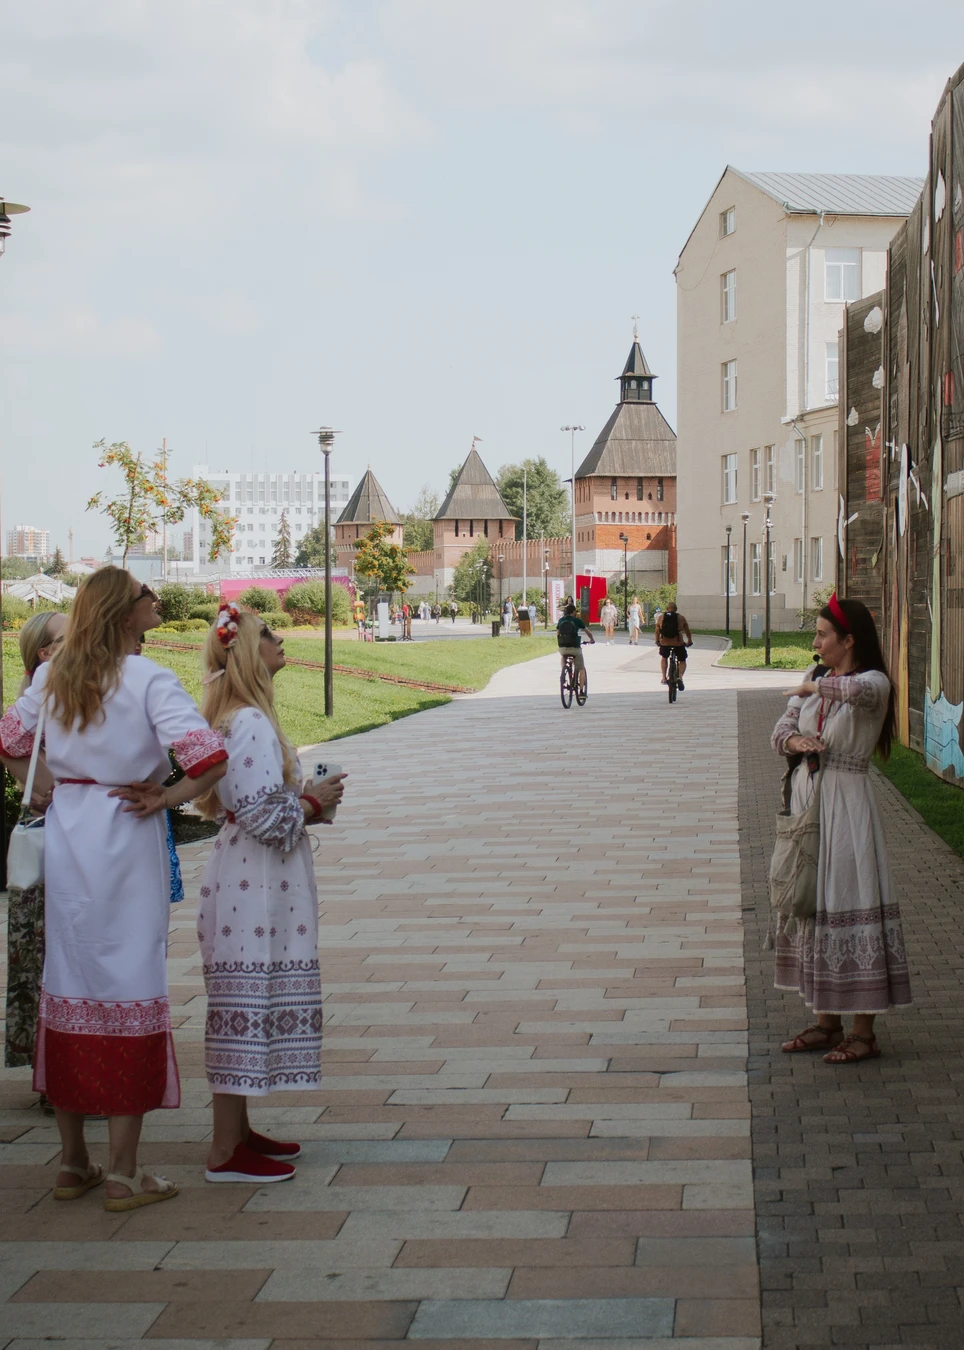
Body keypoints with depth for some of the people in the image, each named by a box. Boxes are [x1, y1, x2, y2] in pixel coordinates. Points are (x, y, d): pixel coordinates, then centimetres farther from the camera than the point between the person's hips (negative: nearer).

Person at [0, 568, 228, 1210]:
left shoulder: (52, 677, 5)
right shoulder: (149, 681, -13)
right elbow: (211, 758, -24)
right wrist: (166, 799, -9)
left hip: (66, 838, 6)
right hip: (126, 843, -6)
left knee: (69, 983, 13)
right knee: (130, 987, 1)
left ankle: (73, 1162, 22)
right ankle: (124, 1175, 4)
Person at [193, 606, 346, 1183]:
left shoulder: (243, 718, 14)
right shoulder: (251, 724, -18)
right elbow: (264, 815, -23)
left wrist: (306, 800, 12)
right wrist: (316, 801, -9)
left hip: (255, 878, 11)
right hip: (255, 881, -11)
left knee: (250, 1005, 16)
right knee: (247, 1005, -5)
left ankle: (238, 1130, 25)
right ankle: (227, 1152, 1)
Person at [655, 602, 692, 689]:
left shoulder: (661, 617, 6)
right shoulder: (681, 618, 4)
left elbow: (657, 631, 9)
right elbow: (687, 632, 10)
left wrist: (657, 641, 25)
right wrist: (689, 641, 26)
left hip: (664, 643, 1)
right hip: (678, 643, -1)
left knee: (663, 658, 31)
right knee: (682, 661, 18)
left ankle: (664, 678, 27)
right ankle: (680, 677, -8)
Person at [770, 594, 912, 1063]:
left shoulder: (875, 682, -11)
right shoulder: (815, 679, 12)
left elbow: (857, 691, -35)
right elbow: (781, 728, 9)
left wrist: (815, 686, -17)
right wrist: (795, 740, -13)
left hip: (845, 805, -8)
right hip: (806, 799, 8)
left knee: (848, 902, -6)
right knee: (811, 903, 10)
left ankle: (863, 1032, 1)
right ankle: (826, 1022, 20)